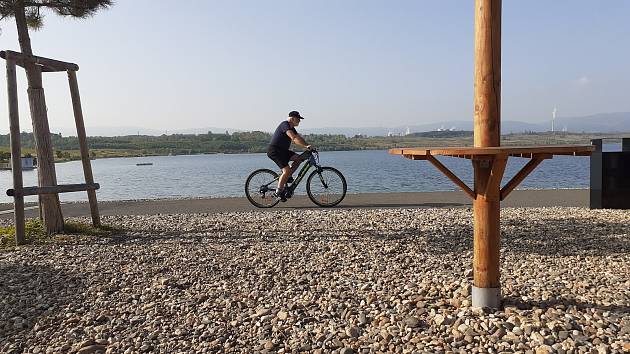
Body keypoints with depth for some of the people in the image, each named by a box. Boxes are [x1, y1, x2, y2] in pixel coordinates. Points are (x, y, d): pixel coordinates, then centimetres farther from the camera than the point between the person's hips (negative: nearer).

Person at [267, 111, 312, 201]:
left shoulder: (291, 128, 16)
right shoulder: (285, 125, -16)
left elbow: (300, 138, 16)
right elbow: (294, 138, -29)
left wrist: (308, 146, 1)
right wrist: (306, 146, -34)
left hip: (282, 150, 10)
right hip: (274, 150, -10)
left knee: (298, 158, -1)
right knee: (287, 170, -18)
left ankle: (287, 177, 6)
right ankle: (278, 192, -9)